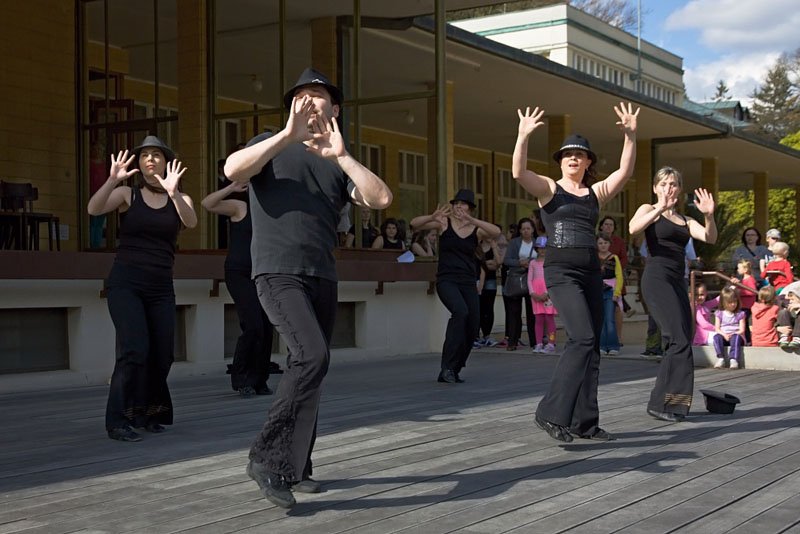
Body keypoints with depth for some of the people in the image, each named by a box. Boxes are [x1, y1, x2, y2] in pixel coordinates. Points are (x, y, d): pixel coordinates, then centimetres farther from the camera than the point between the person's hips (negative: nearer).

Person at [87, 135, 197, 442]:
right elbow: (93, 209, -16)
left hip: (161, 289, 3)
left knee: (162, 355, 4)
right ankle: (118, 419, -10)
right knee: (135, 349, -19)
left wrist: (172, 192, -32)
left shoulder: (180, 199, 6)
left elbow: (191, 223, -16)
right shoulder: (127, 194, 2)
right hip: (125, 284, -3)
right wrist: (112, 180, -32)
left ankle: (146, 414, 26)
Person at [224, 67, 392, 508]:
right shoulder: (272, 146, 9)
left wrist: (341, 154, -11)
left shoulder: (339, 164, 17)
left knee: (308, 369, 6)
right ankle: (266, 457, -14)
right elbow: (233, 170, -13)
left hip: (323, 277, 5)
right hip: (278, 272, -5)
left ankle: (295, 467, 17)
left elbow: (381, 199, -1)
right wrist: (288, 134, -18)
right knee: (312, 357, -23)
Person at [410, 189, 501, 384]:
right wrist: (432, 217, -26)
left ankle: (453, 371, 21)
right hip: (446, 280, -3)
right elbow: (414, 224, -5)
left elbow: (496, 232, -16)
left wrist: (472, 220, -28)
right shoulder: (444, 223, 2)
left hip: (468, 283, 4)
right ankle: (447, 365, -21)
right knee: (460, 311, -29)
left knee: (472, 328, 1)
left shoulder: (477, 230, 4)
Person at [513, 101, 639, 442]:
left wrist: (629, 136, -5)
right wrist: (523, 136, -26)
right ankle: (551, 412, -15)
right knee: (582, 338, -21)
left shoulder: (596, 193, 14)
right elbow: (518, 172, -16)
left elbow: (625, 171, 4)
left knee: (590, 346, 5)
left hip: (591, 272, 6)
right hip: (561, 272, -6)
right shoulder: (548, 189, 2)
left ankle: (584, 422, 12)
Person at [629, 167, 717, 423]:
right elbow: (633, 228, -19)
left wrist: (709, 215, -15)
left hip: (678, 282, 7)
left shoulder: (685, 220, 20)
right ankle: (661, 403, -12)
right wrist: (660, 208, -29)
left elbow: (710, 238, 3)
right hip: (657, 278, -7)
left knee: (680, 344, 4)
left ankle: (668, 404, 11)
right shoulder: (649, 210, 4)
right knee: (679, 341, -17)